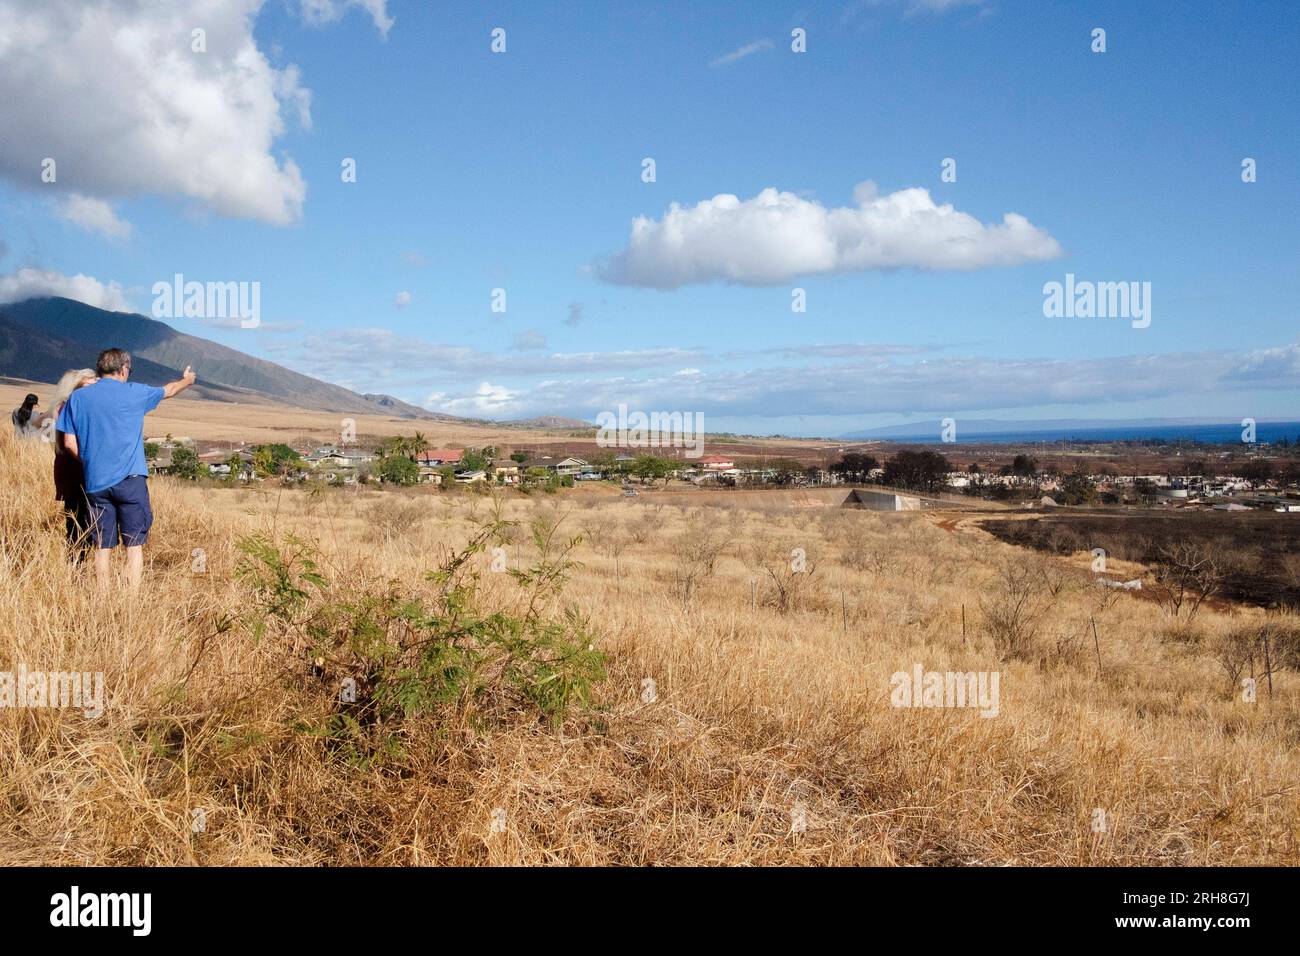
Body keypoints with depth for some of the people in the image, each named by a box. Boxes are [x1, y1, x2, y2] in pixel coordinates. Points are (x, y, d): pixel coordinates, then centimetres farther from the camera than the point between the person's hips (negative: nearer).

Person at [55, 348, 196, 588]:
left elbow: (69, 444, 3)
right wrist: (187, 380, 40)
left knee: (102, 546, 8)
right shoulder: (134, 393, 0)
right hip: (130, 479, -3)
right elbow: (169, 390, 20)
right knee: (134, 544, 1)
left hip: (95, 483, 3)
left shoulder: (78, 397, 6)